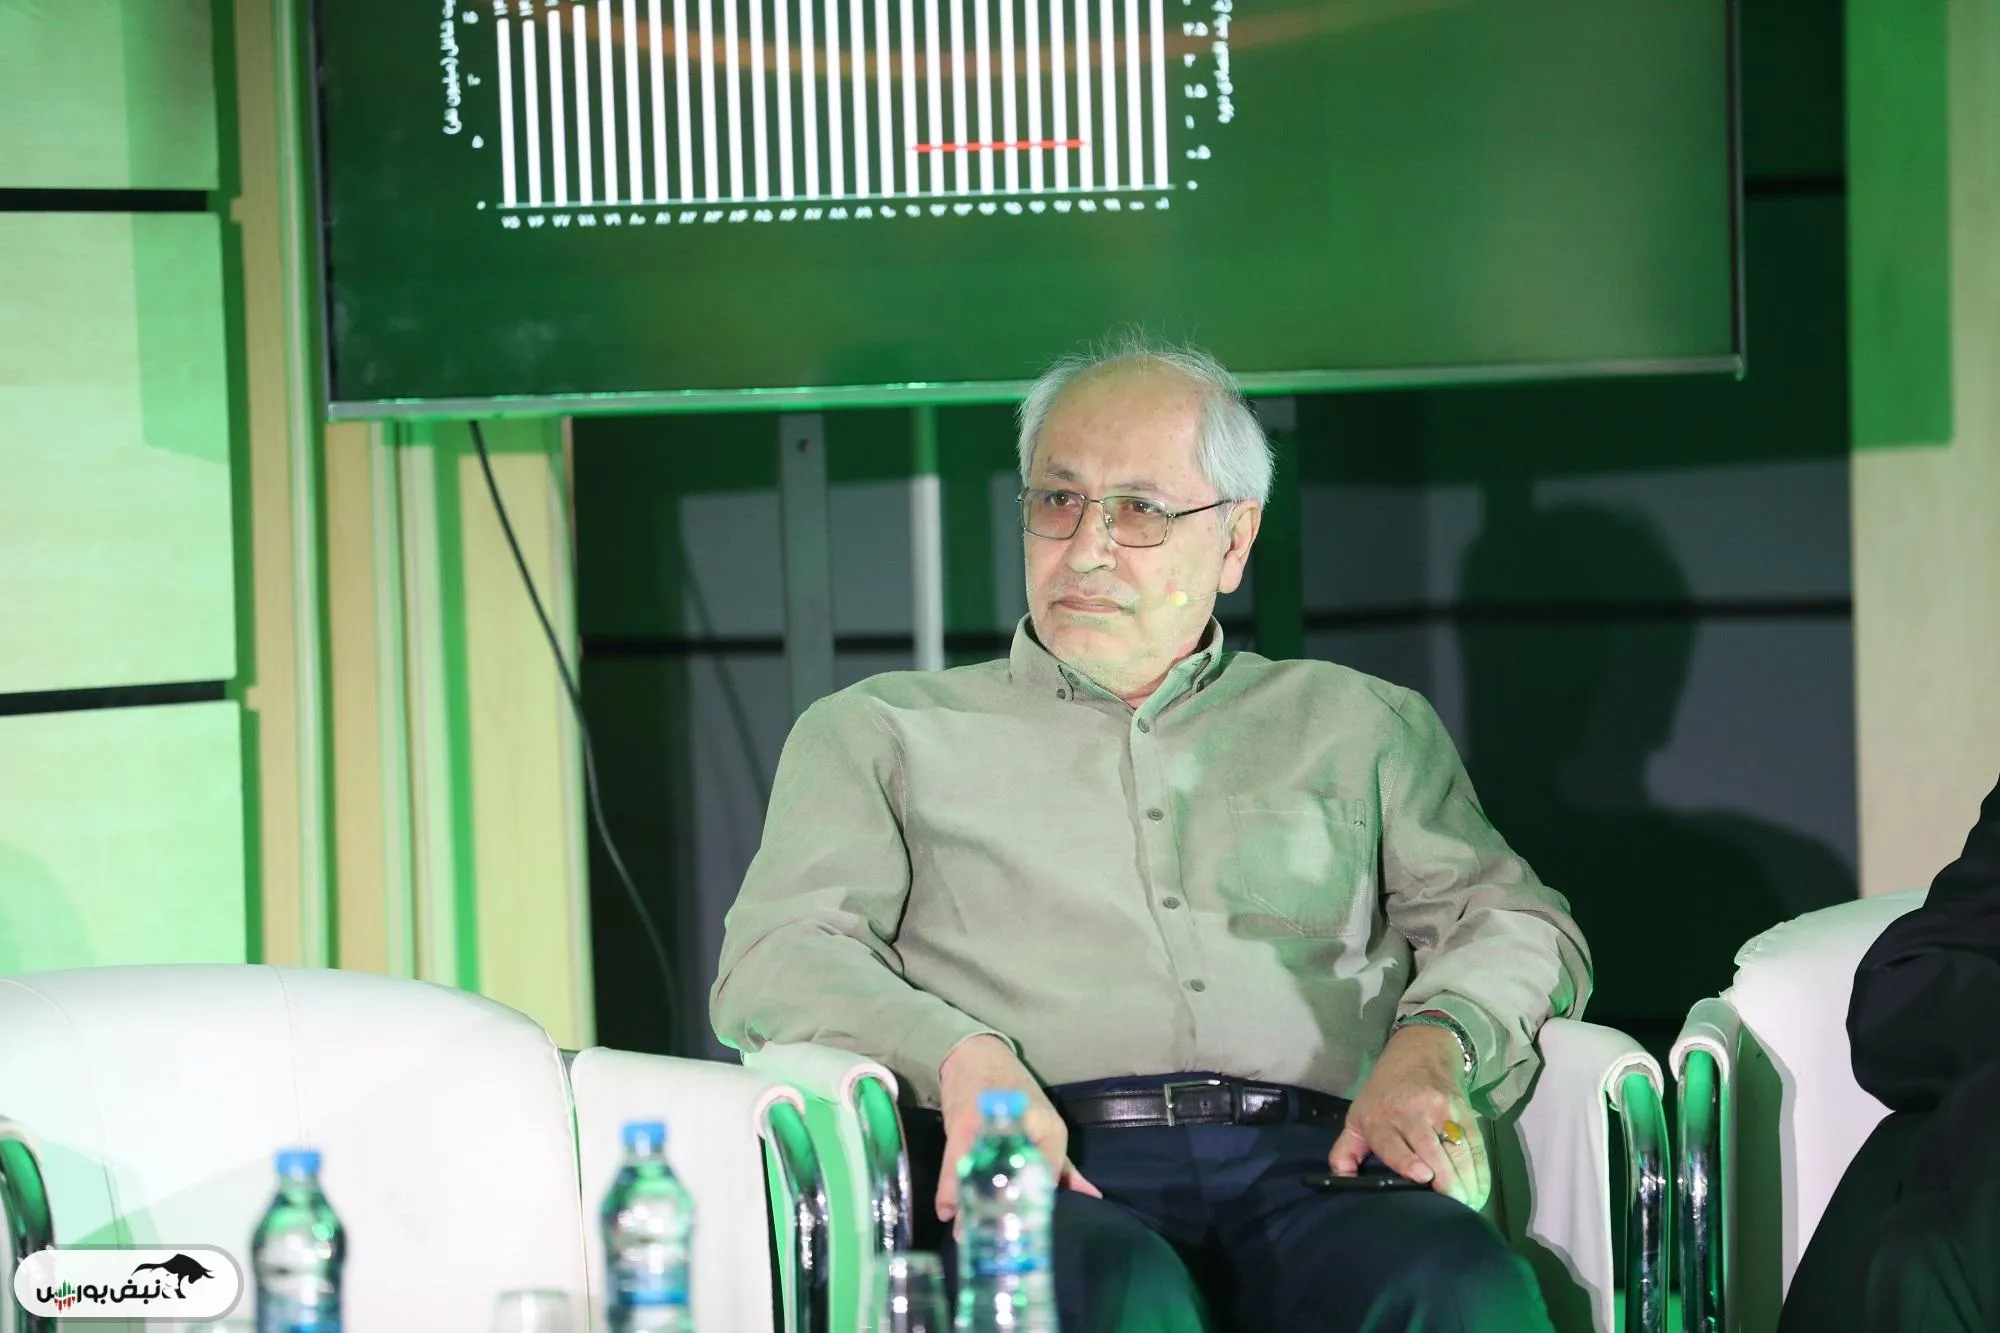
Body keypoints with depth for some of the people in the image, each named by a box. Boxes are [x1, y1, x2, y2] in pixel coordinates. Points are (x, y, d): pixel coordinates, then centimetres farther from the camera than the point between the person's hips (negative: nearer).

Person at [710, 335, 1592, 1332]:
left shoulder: (1358, 725, 28)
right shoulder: (881, 733, 22)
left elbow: (1513, 923, 21)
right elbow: (776, 958, 9)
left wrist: (1429, 1046, -4)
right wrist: (963, 1057, -13)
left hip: (1305, 1173, 2)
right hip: (1044, 1177, -1)